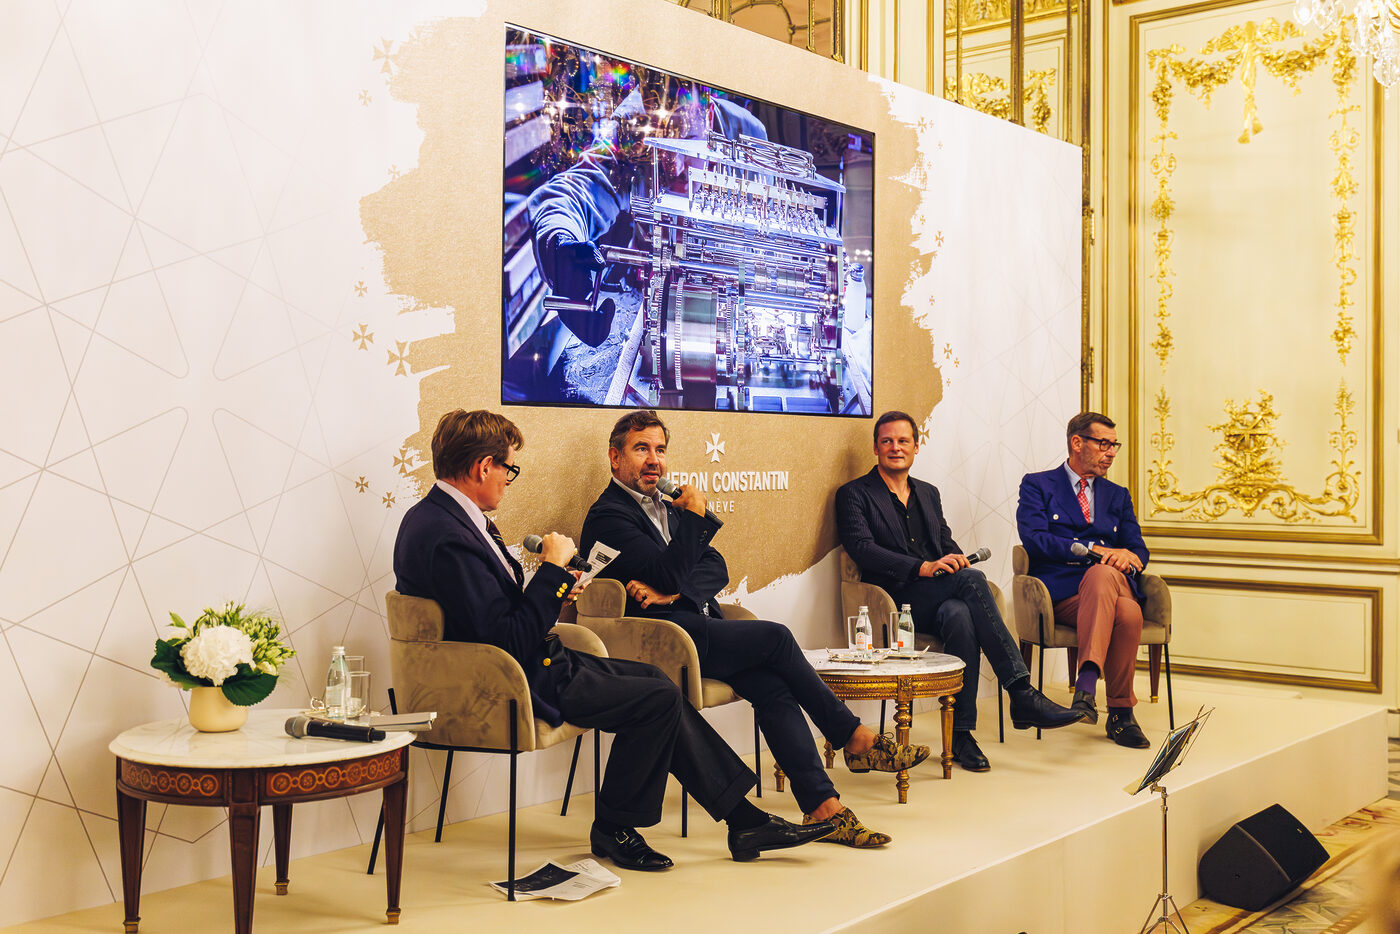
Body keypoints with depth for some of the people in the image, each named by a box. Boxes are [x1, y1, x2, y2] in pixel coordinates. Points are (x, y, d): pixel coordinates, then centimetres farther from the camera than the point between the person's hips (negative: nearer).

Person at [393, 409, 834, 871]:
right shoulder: (447, 537, -26)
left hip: (529, 662, 11)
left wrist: (552, 589, 7)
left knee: (654, 678, 9)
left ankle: (745, 819, 12)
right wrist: (553, 570, -18)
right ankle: (614, 829, 8)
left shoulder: (436, 515, 8)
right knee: (659, 697, -12)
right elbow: (510, 641, -27)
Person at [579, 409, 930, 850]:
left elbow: (716, 570, 11)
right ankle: (854, 738, -7)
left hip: (701, 624, 7)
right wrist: (695, 516, -15)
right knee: (776, 637, -20)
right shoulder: (607, 517, -3)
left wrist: (674, 590, -7)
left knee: (773, 686, -18)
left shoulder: (667, 504, 22)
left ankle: (823, 806, -22)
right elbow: (668, 575, -17)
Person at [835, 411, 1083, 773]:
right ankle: (1022, 695, -33)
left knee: (960, 616, -35)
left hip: (939, 599, 5)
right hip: (898, 601, -5)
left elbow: (947, 542, 21)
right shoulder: (854, 495, 5)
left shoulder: (928, 493, 26)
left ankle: (961, 733, -30)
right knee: (971, 579, -32)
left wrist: (957, 559, -5)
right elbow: (863, 550, -9)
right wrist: (925, 567, -21)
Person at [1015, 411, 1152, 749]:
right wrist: (1093, 549, -14)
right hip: (1061, 593, -3)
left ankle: (1087, 683, -38)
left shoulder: (1117, 496, 28)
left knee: (1103, 573, -38)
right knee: (1126, 613, -36)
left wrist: (1126, 557, -10)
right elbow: (1034, 539, -5)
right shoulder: (1037, 485, 13)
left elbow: (1139, 550, 16)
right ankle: (1121, 709, -29)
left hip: (1114, 584, 3)